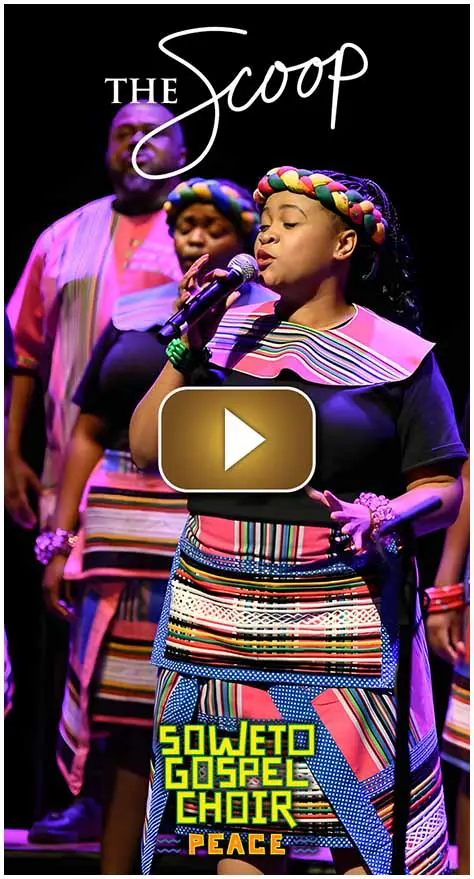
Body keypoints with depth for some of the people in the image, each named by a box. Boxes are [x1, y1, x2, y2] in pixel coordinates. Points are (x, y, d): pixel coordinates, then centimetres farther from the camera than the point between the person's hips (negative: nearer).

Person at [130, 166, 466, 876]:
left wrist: (384, 516, -20)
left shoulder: (397, 356, 1)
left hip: (342, 620, -3)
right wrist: (189, 346, -2)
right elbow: (147, 451, 7)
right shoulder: (231, 333, 9)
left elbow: (443, 487, 0)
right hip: (217, 617, 3)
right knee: (237, 820, 10)